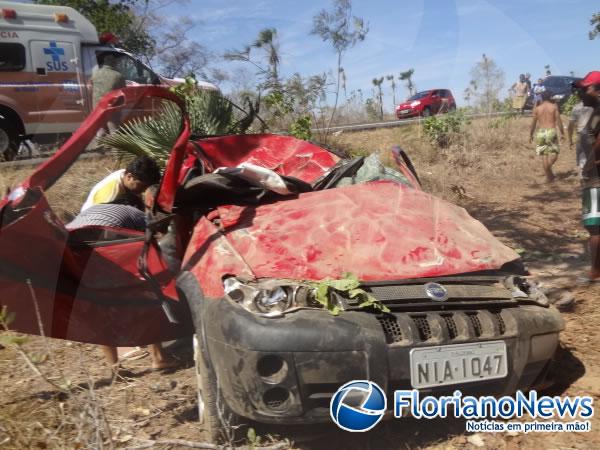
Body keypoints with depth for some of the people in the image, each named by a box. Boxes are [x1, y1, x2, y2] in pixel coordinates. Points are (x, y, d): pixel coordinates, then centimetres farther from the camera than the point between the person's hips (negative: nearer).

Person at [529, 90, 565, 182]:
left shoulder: (537, 108, 6)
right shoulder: (554, 107, 2)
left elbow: (533, 123, 7)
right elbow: (558, 120, -3)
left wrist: (531, 135, 16)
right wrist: (562, 133, 1)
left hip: (540, 132, 2)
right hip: (551, 131, -2)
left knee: (544, 154, 7)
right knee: (554, 152, 7)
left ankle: (549, 176, 5)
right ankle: (549, 164, -26)